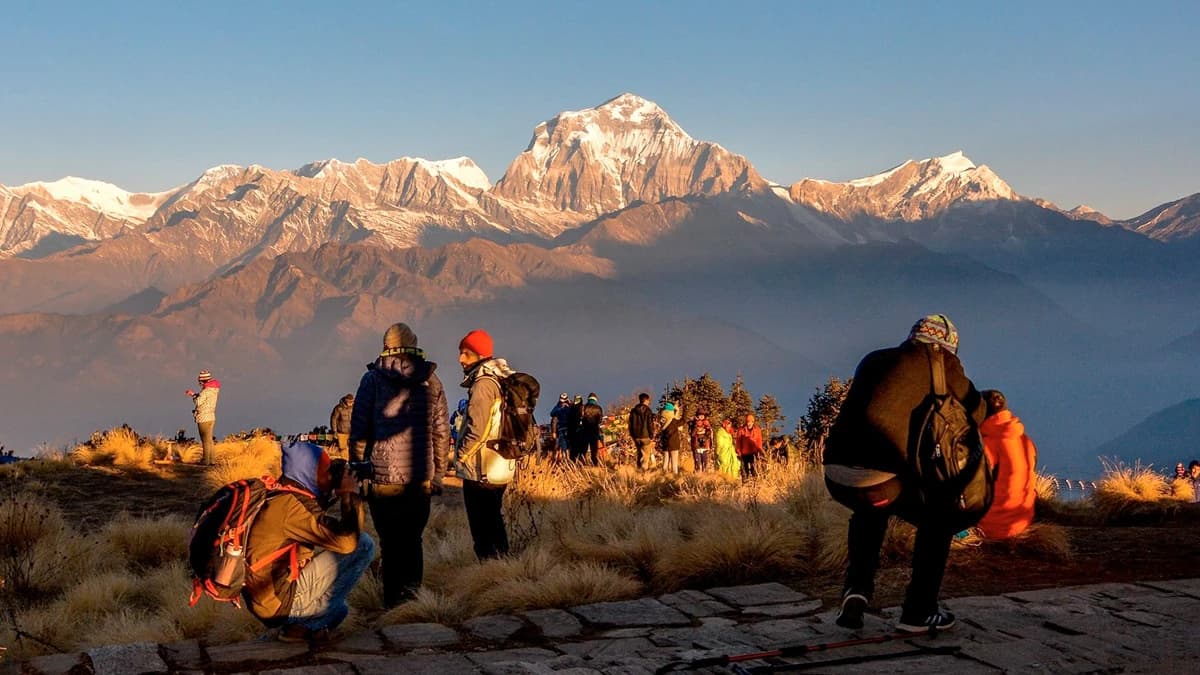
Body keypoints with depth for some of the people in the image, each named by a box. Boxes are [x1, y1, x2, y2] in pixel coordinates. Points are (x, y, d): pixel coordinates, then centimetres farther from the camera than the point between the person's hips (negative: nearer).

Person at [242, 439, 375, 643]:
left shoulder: (279, 495, 8)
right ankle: (309, 624, -4)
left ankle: (300, 622, 14)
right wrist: (350, 495, -11)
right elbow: (347, 540, -25)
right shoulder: (293, 504, -20)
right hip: (278, 601, -10)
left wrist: (337, 494, 10)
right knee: (363, 545, -9)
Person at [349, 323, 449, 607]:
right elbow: (442, 433, 7)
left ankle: (394, 602, 3)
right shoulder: (431, 381, 5)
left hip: (383, 479, -2)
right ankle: (411, 597, 17)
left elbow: (359, 431, -2)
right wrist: (438, 475, 15)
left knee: (391, 544, 4)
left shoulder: (372, 379, -1)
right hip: (421, 481, 2)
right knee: (412, 542, 15)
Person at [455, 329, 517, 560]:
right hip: (501, 469, 10)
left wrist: (461, 456, -10)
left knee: (482, 530, -4)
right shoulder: (503, 380, 13)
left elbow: (477, 428, -22)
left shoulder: (484, 382, -17)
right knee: (494, 521, 19)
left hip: (480, 471, -10)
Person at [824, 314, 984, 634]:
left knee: (869, 511, 39)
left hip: (835, 475, 5)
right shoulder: (941, 362, 10)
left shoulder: (873, 360, 24)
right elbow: (975, 413, 20)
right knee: (938, 520, 24)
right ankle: (918, 613, 24)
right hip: (879, 478, -5)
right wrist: (990, 400, 42)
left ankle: (856, 589, 24)